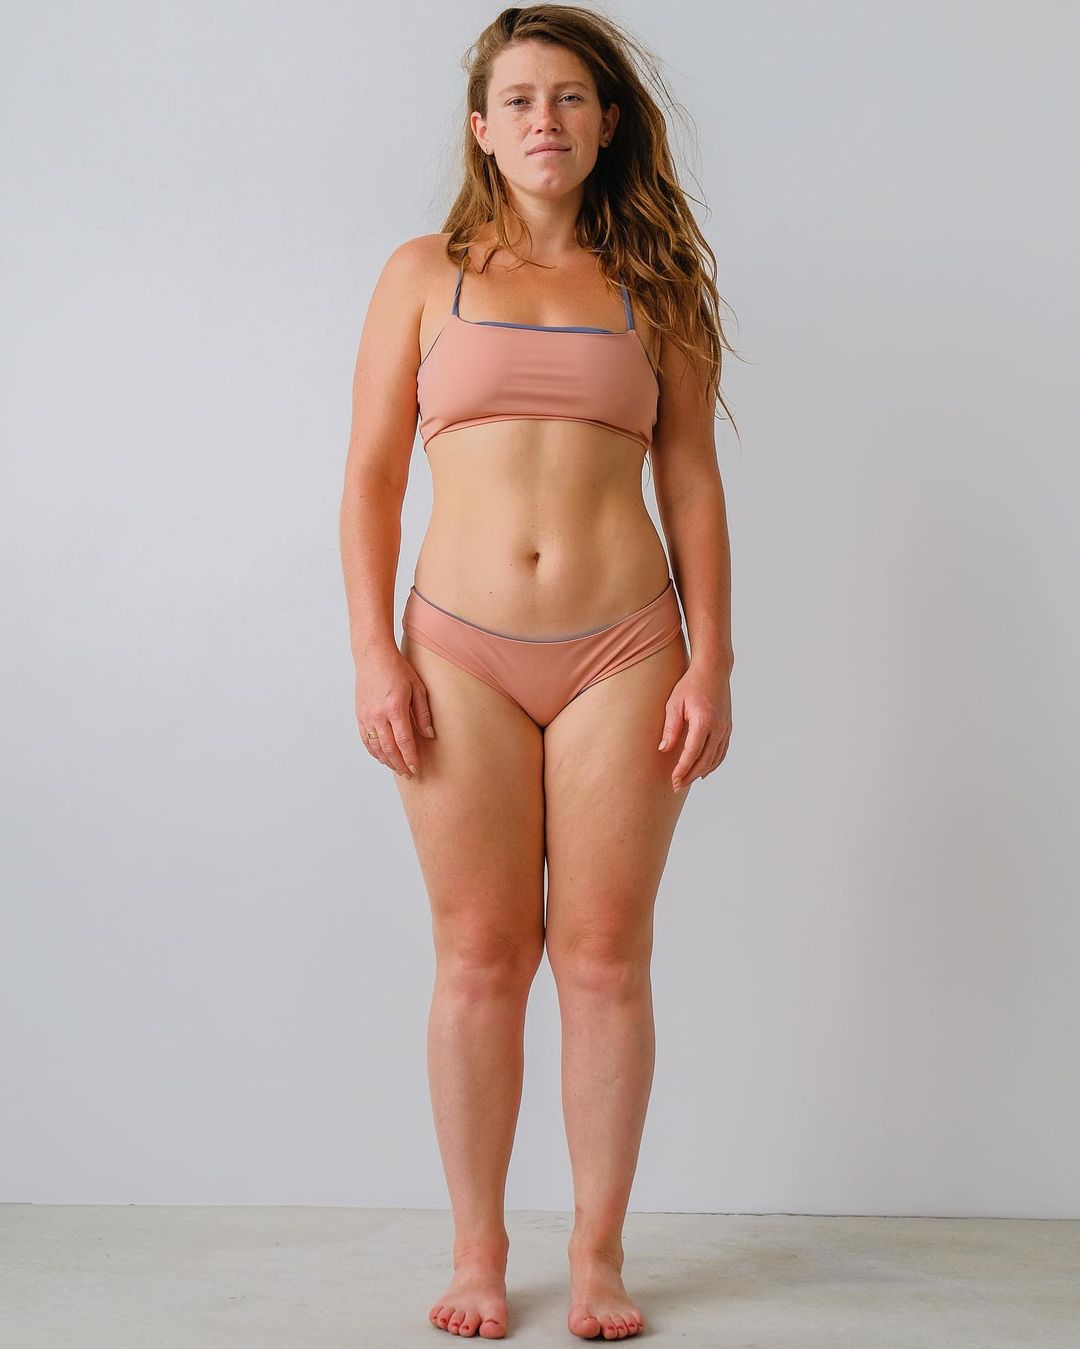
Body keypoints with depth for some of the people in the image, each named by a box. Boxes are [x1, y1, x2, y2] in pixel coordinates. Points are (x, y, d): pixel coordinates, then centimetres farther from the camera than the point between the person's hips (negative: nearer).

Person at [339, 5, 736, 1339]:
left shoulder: (651, 287, 11)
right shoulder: (425, 275, 9)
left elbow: (692, 486, 9)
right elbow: (370, 479, 6)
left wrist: (710, 665, 0)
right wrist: (374, 656, -4)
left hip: (621, 650, 1)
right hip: (461, 650, 0)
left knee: (605, 957, 3)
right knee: (479, 956, 3)